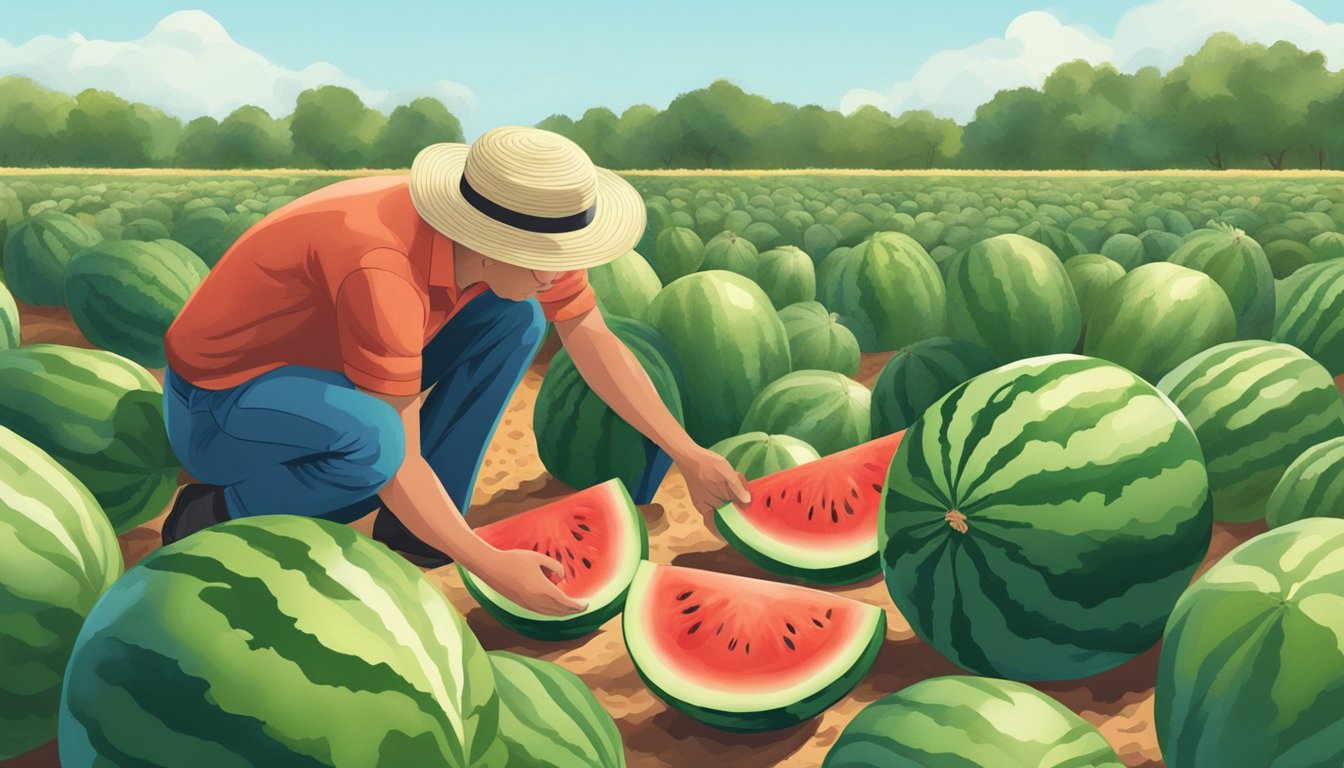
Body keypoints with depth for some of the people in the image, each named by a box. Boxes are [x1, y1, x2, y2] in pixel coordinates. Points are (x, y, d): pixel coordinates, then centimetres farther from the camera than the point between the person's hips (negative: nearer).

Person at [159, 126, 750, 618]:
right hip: (216, 404, -7)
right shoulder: (384, 273, -38)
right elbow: (400, 460, -32)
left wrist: (688, 455, -8)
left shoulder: (528, 229, -14)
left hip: (320, 372, 8)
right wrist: (490, 567, -30)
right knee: (370, 439, -41)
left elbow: (596, 344, -5)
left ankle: (408, 530, 0)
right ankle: (213, 517, -8)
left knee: (517, 317, -7)